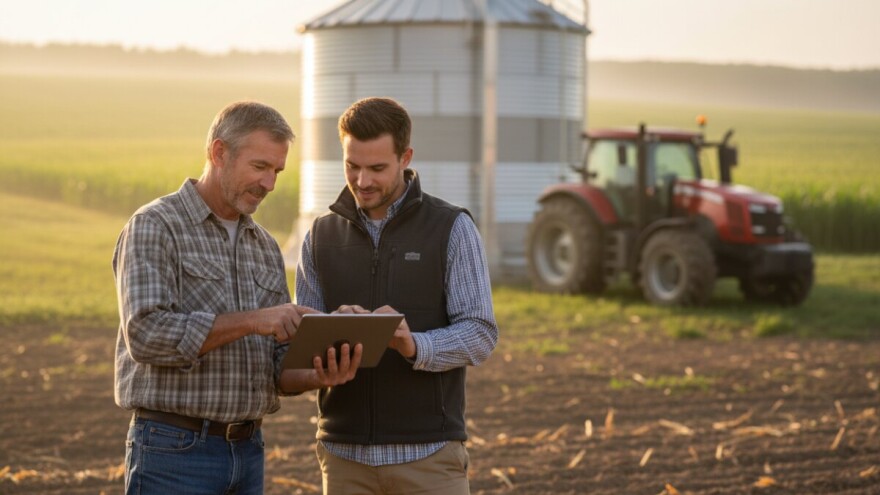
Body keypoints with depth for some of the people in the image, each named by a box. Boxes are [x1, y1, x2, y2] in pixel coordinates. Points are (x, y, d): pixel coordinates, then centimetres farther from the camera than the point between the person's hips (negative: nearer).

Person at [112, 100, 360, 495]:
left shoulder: (264, 247, 14)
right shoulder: (154, 228, -7)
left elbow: (279, 361, 13)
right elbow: (146, 333, -20)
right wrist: (251, 321, -23)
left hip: (247, 451, 7)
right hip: (174, 451, -7)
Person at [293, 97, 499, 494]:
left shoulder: (452, 228, -3)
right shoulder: (321, 236, 7)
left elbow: (480, 334, -8)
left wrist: (414, 346, -28)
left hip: (428, 451, -3)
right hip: (347, 451, 3)